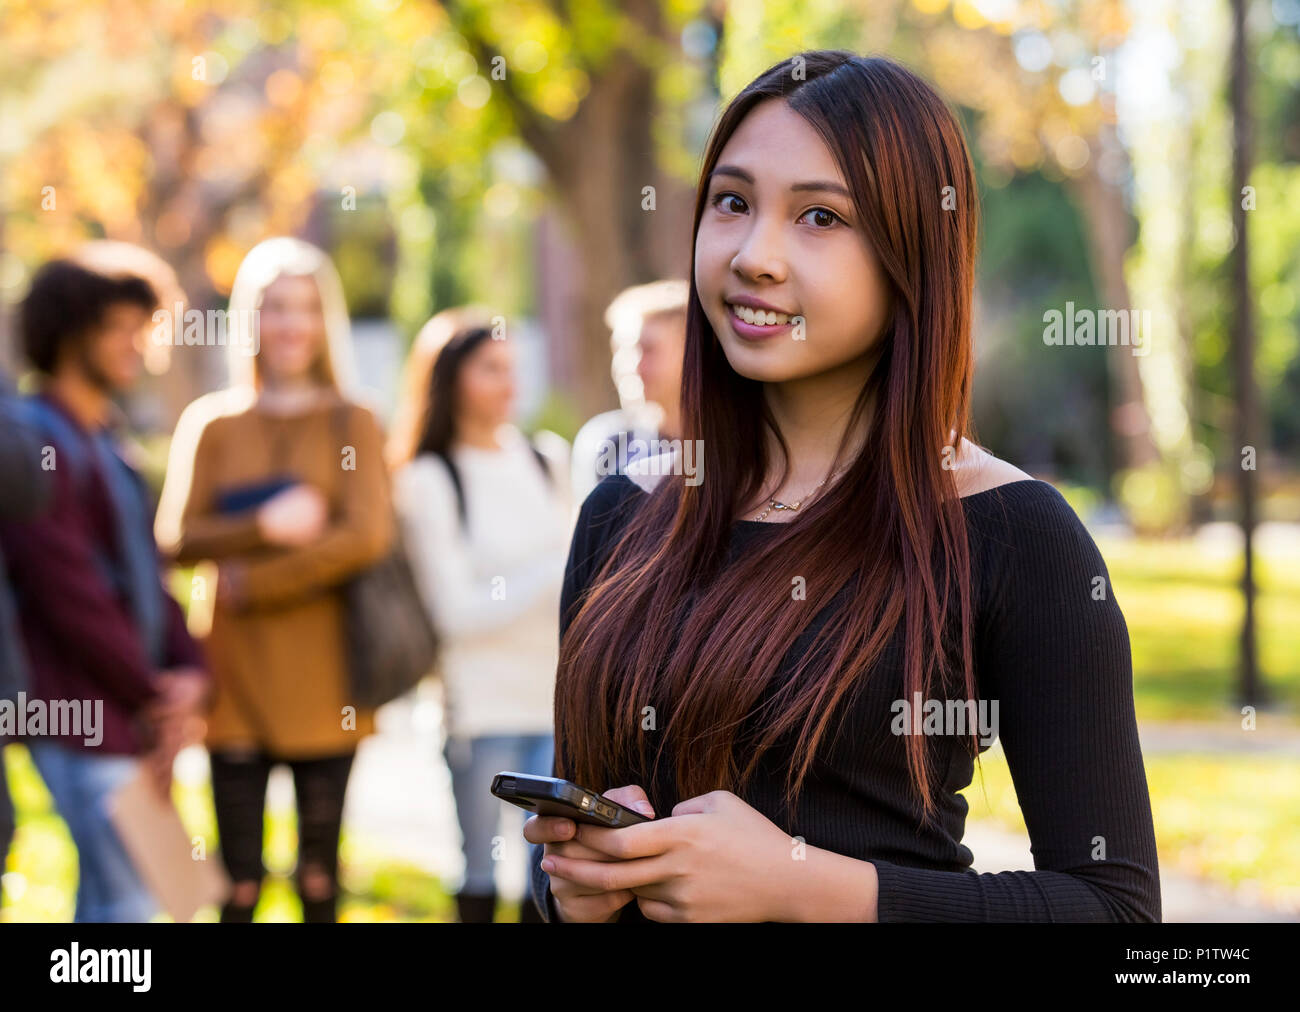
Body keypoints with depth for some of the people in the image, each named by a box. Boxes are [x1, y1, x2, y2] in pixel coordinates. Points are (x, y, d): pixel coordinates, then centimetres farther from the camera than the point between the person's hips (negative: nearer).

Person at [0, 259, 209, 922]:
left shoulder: (105, 444, 18)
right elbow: (68, 592, -18)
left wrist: (187, 670, 2)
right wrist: (152, 696, -11)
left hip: (129, 717, 9)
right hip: (85, 717, -9)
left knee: (106, 897, 13)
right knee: (127, 900, -10)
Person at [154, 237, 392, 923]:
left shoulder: (352, 423, 8)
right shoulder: (211, 423, 10)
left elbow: (368, 534, -8)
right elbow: (176, 538, -1)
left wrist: (249, 586, -8)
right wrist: (265, 526, -14)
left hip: (322, 678, 0)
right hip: (234, 674, 0)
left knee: (320, 876, 3)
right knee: (240, 881, -2)